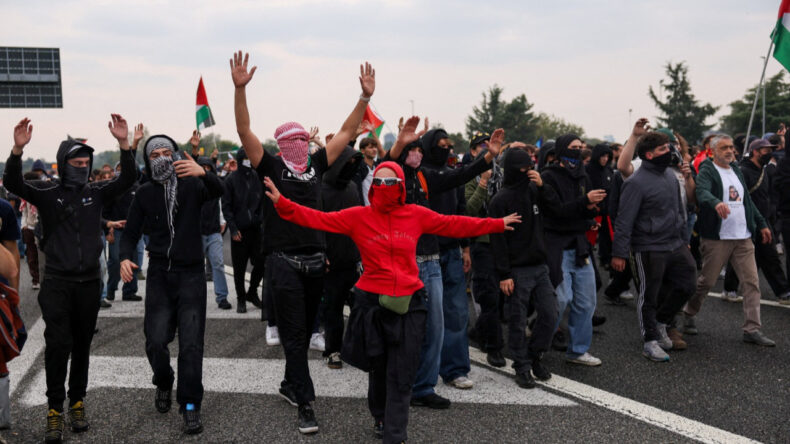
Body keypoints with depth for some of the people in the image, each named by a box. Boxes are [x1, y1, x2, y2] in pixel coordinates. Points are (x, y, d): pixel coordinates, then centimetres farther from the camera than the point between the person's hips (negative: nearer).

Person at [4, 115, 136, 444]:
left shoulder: (96, 193, 6)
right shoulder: (47, 194, 0)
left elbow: (126, 180, -7)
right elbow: (13, 184, -16)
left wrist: (123, 144, -21)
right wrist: (17, 149, -33)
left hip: (89, 283, 3)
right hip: (57, 283, -3)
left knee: (82, 345, 11)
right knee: (58, 343, -11)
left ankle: (77, 403, 25)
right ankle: (55, 410, -1)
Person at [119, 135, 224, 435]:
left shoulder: (192, 185, -1)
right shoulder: (145, 193, 5)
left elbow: (218, 191, -22)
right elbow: (131, 233, 7)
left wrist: (203, 173, -44)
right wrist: (126, 257, -14)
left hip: (191, 274, -2)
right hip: (159, 275, 2)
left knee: (191, 343, -3)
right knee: (156, 340, -2)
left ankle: (190, 406, 6)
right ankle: (164, 383, 29)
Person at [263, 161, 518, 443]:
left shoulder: (416, 215, 0)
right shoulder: (358, 216, -4)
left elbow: (454, 225, 8)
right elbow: (318, 219, -9)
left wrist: (497, 225, 11)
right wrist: (281, 203, -19)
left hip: (409, 303, 1)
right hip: (372, 302, 0)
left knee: (402, 375, 1)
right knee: (378, 368, 17)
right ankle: (380, 418, 42)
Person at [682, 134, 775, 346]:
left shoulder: (736, 170, 18)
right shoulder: (707, 172, -6)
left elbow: (747, 200, 26)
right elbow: (702, 193, -27)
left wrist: (761, 224, 26)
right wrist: (717, 203, -47)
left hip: (743, 238, 7)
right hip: (716, 238, -6)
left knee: (752, 281, 0)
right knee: (706, 281, 2)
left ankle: (752, 329, 2)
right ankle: (688, 315, 24)